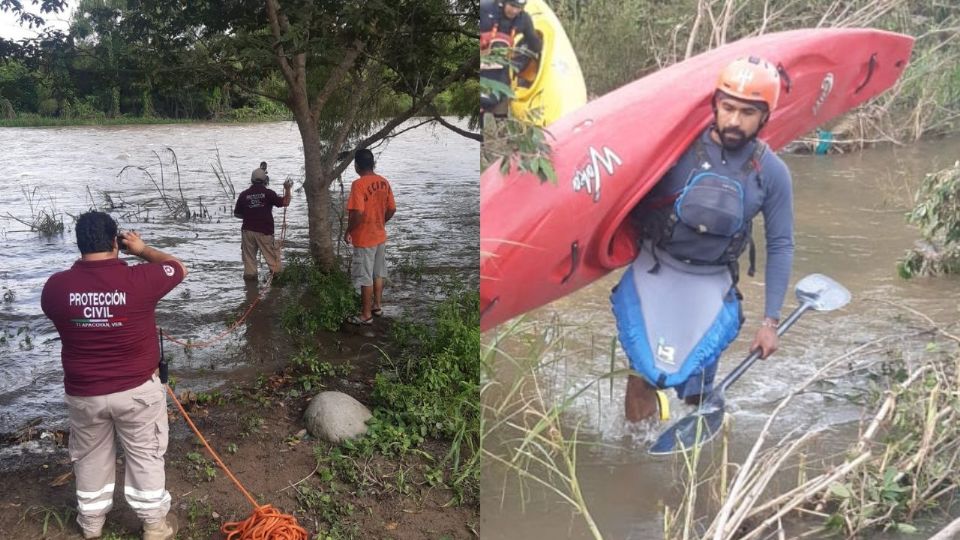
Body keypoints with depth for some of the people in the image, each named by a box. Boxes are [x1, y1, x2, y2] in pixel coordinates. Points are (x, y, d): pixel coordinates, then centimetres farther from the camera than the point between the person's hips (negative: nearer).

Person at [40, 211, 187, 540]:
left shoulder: (56, 286, -12)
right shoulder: (140, 279, -20)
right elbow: (178, 268, 0)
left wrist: (82, 265, 14)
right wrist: (142, 249, 11)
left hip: (83, 393, 3)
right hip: (137, 389, -2)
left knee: (91, 457, 22)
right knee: (145, 455, 14)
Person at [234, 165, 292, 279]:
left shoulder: (244, 194, 3)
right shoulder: (268, 193, -6)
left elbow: (237, 213, 9)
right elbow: (285, 202, -3)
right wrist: (287, 189, 11)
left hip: (248, 230, 2)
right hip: (265, 231, -2)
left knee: (249, 255, 10)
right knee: (272, 254, 6)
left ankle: (250, 273, 8)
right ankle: (277, 272, 7)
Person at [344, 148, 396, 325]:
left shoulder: (358, 184, -20)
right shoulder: (384, 182, 2)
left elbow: (357, 213, -26)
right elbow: (392, 209, 7)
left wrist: (348, 231, -11)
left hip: (364, 239, -7)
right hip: (380, 236, 7)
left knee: (365, 278, 2)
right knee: (378, 274, 20)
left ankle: (366, 315, 10)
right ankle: (377, 305, 33)